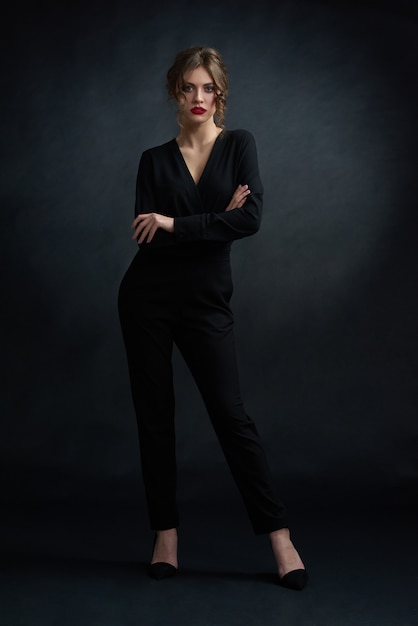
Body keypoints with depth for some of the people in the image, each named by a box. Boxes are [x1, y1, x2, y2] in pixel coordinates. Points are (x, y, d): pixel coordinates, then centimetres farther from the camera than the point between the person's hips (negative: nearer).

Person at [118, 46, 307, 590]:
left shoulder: (239, 145, 2)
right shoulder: (154, 160, 5)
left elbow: (251, 218, -15)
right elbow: (145, 236, -8)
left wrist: (175, 224, -14)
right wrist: (216, 219, -14)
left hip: (206, 301, -2)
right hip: (148, 299, 2)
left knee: (232, 415, -5)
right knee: (154, 415, 6)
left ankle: (280, 537, 5)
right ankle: (166, 534, 19)